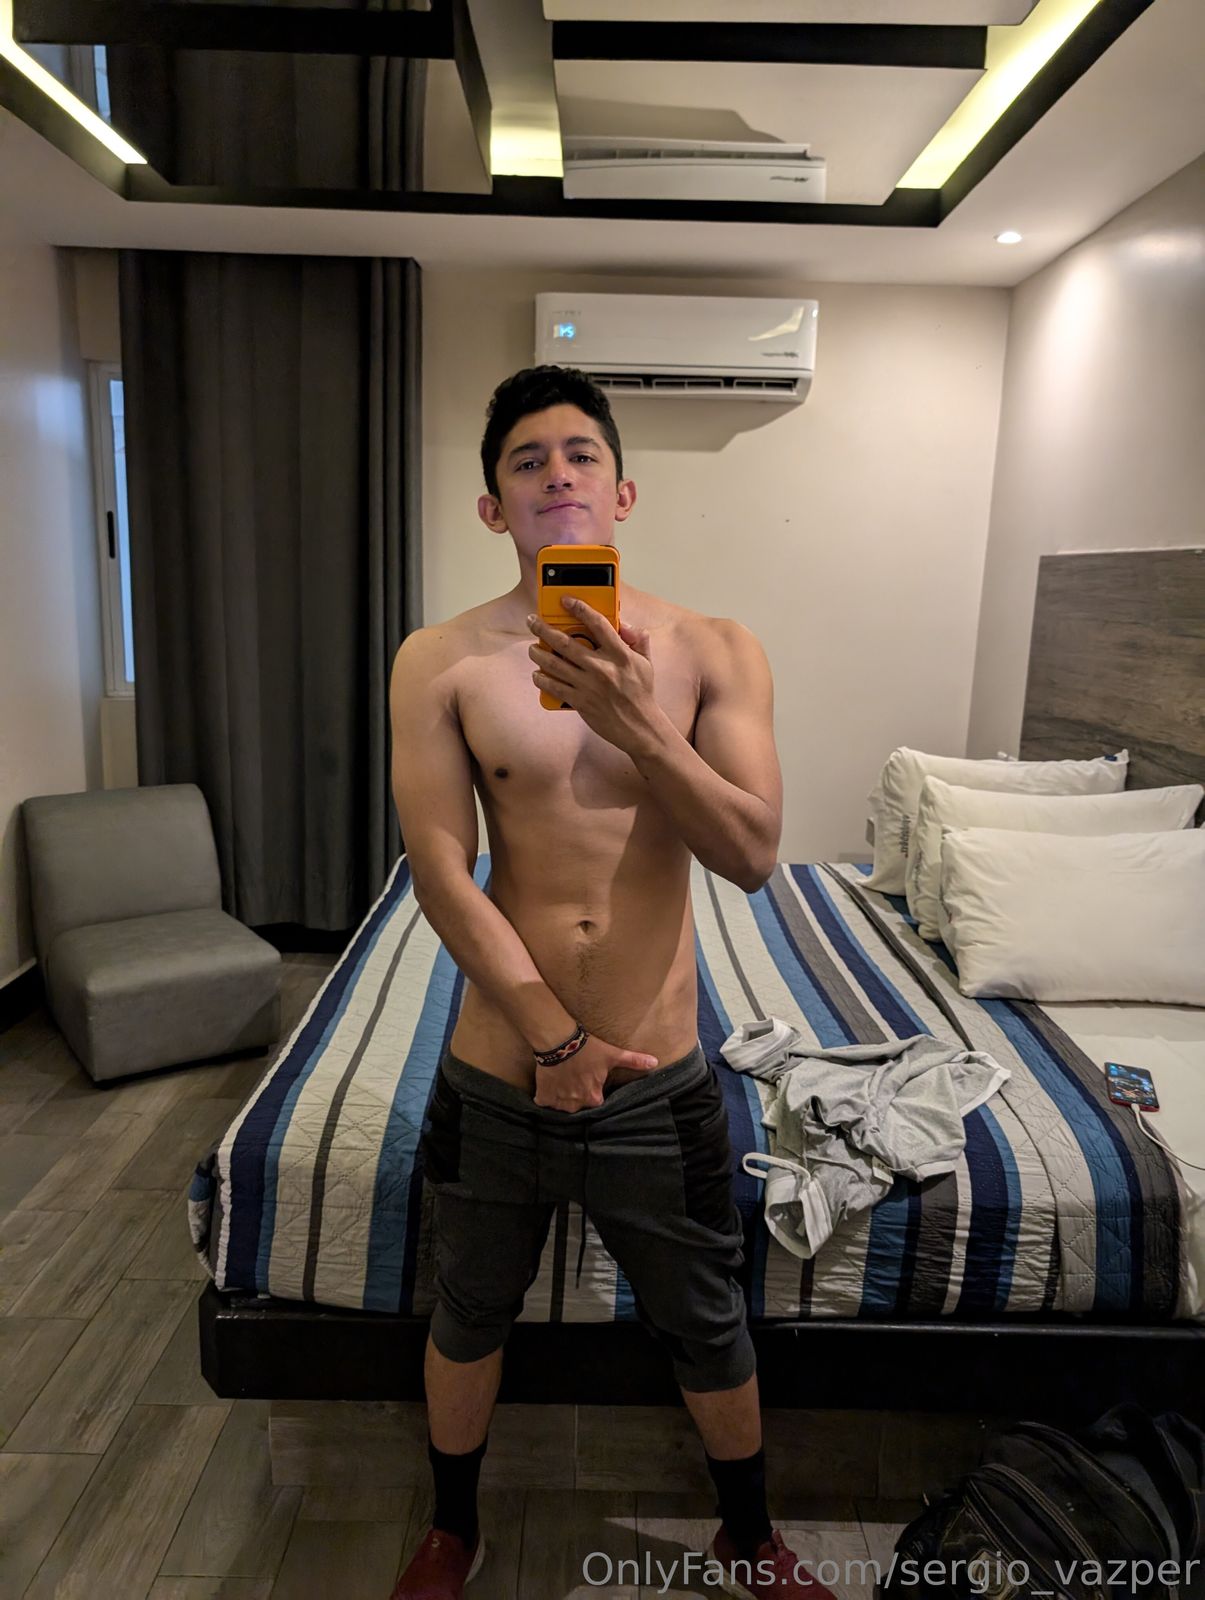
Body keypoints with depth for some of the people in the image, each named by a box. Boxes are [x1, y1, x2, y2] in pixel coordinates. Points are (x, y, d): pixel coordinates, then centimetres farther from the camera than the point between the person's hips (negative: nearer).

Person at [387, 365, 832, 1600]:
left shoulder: (715, 652, -5)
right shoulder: (440, 663, -7)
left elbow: (754, 854, -14)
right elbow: (442, 875, -11)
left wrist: (632, 725, -29)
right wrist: (555, 1038, -12)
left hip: (661, 1081, 0)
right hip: (496, 1074, 0)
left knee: (708, 1332, 22)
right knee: (467, 1318, 24)